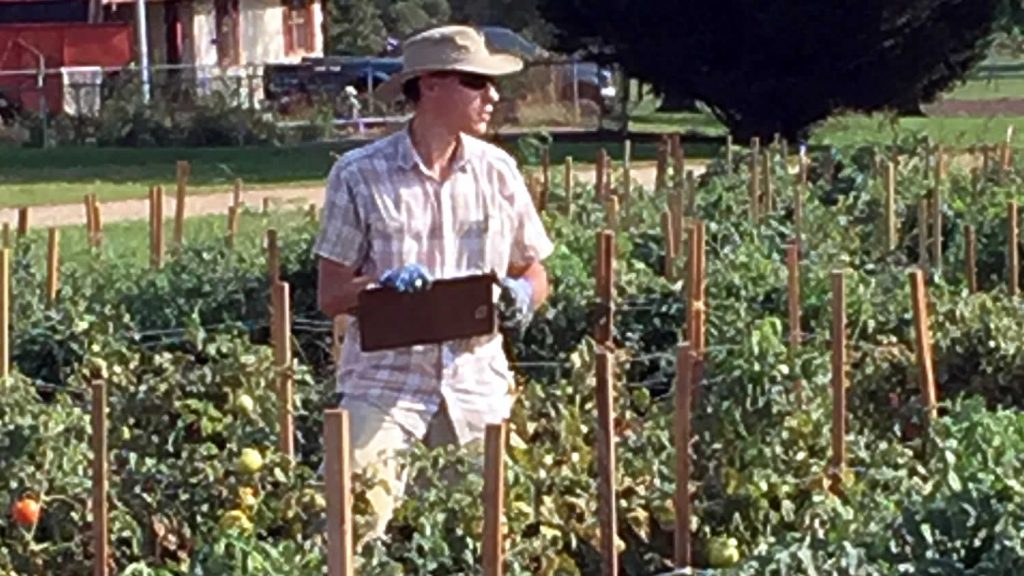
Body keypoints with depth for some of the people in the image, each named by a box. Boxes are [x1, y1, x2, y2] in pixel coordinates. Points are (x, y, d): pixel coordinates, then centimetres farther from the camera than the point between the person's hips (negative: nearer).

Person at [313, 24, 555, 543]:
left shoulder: (497, 171, 6)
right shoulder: (359, 175, -3)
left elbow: (535, 272, 16)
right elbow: (330, 297, -1)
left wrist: (522, 295, -7)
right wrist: (380, 285, -22)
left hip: (476, 383, 3)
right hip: (385, 380, -3)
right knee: (359, 523, -16)